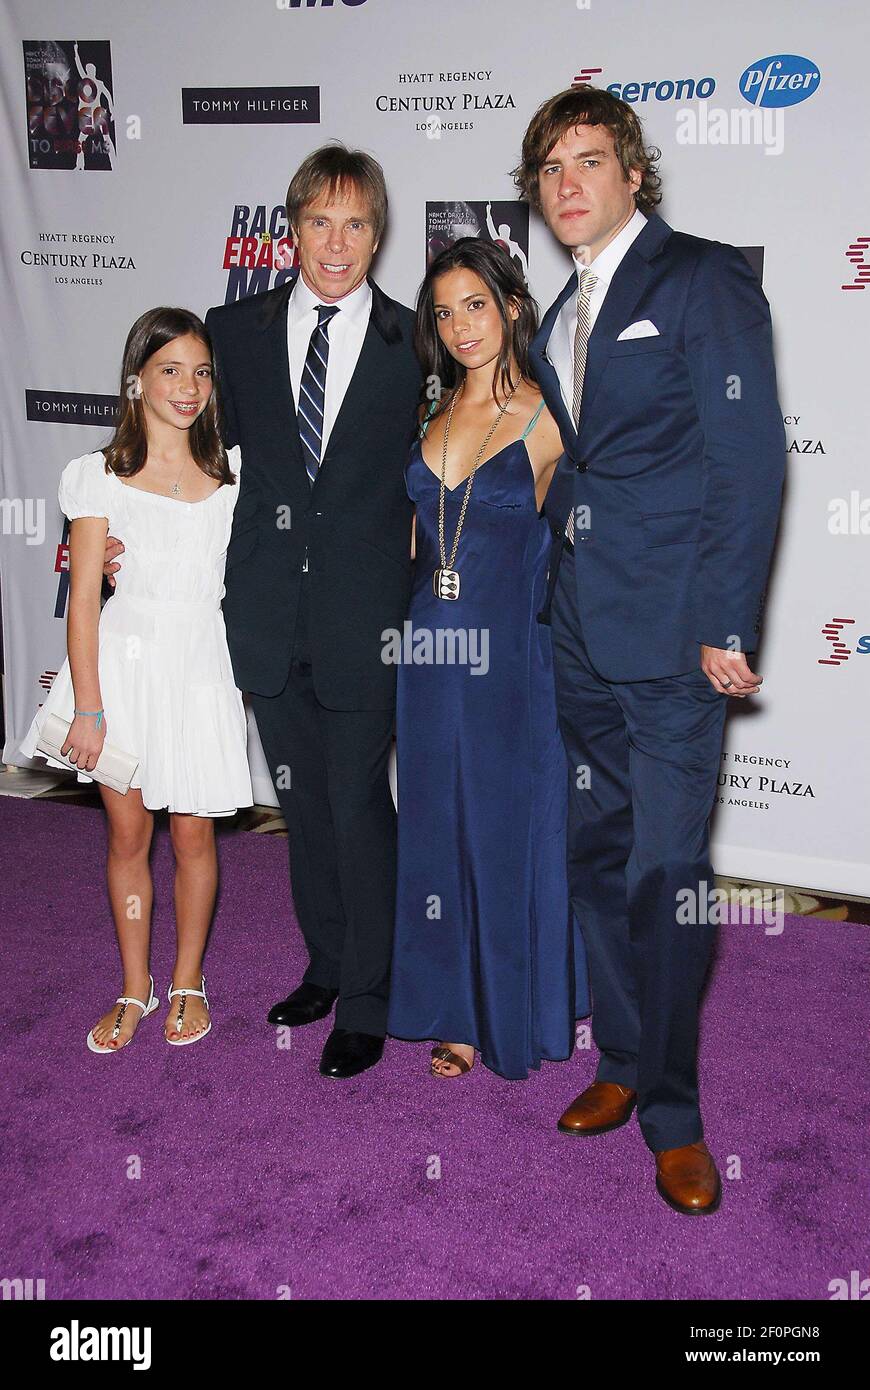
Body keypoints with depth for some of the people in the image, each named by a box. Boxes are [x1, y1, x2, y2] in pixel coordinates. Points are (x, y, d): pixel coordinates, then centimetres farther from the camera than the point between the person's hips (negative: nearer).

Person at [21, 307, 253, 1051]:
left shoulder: (229, 473, 4)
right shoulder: (101, 476, -3)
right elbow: (84, 597, -4)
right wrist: (87, 706, -8)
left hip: (199, 669, 1)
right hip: (123, 664, -1)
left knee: (192, 832, 6)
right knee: (127, 834, 8)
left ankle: (188, 982, 26)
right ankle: (134, 989, 25)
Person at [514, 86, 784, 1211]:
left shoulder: (704, 279, -5)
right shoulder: (560, 323, 18)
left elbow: (749, 460, -11)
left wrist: (726, 627, -16)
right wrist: (550, 602, 11)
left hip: (673, 635, -7)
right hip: (580, 638, 7)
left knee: (665, 875, -4)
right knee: (597, 856, 13)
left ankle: (672, 1117, 13)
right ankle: (623, 1063, 30)